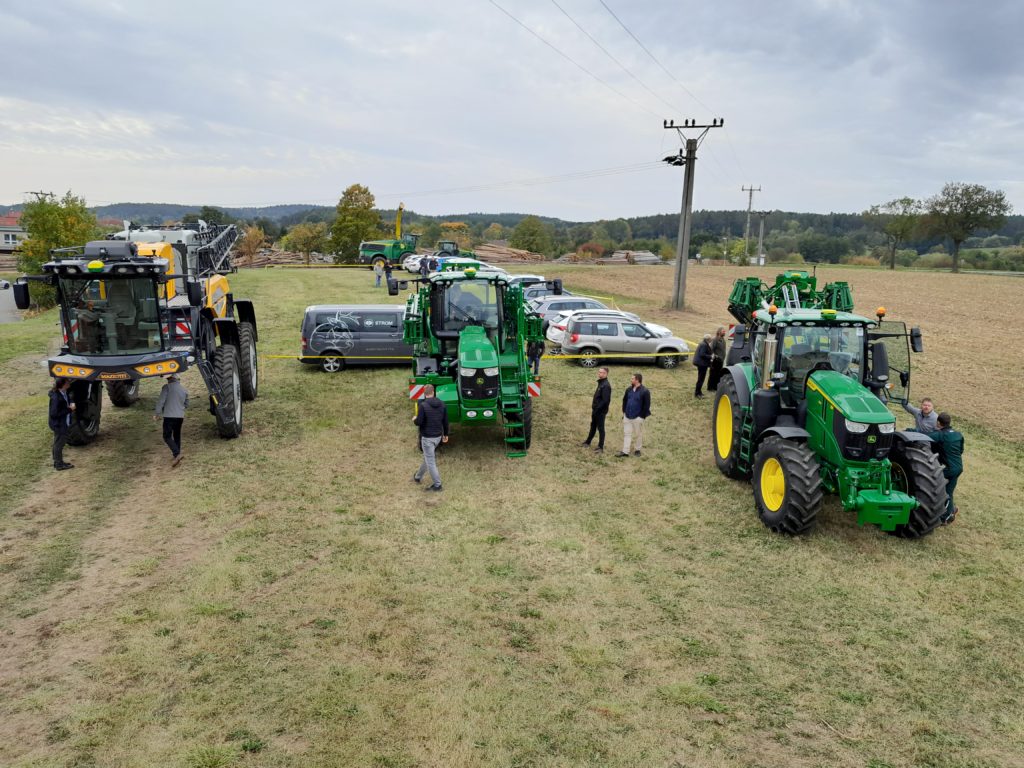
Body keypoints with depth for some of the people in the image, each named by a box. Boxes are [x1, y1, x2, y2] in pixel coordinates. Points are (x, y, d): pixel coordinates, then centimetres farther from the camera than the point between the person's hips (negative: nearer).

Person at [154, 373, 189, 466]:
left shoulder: (166, 387, -7)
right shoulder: (183, 389, 12)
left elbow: (161, 401, -11)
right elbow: (186, 404, 19)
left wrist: (157, 413, -5)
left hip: (169, 416, -6)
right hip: (180, 416, 6)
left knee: (167, 437, -2)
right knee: (177, 436, 15)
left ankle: (177, 454, -20)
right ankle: (176, 456, 18)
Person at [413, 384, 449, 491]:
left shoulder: (423, 405, -19)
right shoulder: (441, 404, -1)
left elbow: (419, 422, -20)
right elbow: (445, 421, 4)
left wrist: (414, 420, 3)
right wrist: (446, 434, 16)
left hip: (427, 437, -7)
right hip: (438, 436, 7)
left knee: (430, 461, 3)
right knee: (427, 457, 23)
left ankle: (437, 485, 7)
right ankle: (418, 476, 41)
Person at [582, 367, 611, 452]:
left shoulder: (606, 385, -21)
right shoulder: (600, 383, 9)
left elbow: (605, 400, -26)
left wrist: (597, 408, -23)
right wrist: (594, 405, 12)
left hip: (601, 411, -9)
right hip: (596, 410, 10)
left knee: (600, 428, 0)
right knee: (593, 426, 22)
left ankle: (600, 447, 9)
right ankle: (587, 442, 37)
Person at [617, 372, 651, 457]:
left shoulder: (645, 391, -13)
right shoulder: (629, 390, 6)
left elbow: (646, 405, -12)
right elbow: (624, 400, 17)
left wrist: (642, 416, -11)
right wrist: (624, 412, 11)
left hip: (637, 417, -6)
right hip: (627, 416, 6)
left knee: (638, 434, 8)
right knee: (626, 434, 7)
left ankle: (637, 450, 23)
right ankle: (625, 451, 11)